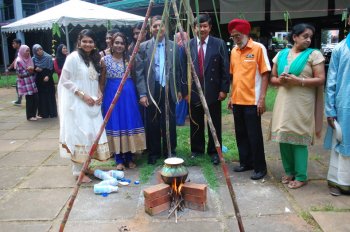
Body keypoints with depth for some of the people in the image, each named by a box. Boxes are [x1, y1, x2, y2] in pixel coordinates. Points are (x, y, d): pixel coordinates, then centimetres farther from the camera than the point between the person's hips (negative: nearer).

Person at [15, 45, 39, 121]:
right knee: (29, 99, -2)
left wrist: (33, 69, 0)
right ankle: (29, 116, 11)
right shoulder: (19, 61, -9)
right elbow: (19, 73, -12)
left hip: (32, 82, 6)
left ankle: (34, 114, 17)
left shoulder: (29, 59, 11)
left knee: (35, 98, 4)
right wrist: (28, 71, -17)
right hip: (25, 83, -6)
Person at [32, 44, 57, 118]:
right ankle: (43, 113, 7)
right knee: (41, 97, 1)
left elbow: (52, 68, -4)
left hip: (48, 80, -2)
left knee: (50, 96, 0)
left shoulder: (48, 57, -3)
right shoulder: (34, 59, 3)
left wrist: (48, 76, -17)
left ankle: (52, 112, 7)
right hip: (39, 81, 2)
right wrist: (35, 69, -13)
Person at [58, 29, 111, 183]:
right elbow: (65, 80, -12)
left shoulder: (95, 58, 13)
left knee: (92, 133, 9)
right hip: (77, 103, -7)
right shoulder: (73, 57, -9)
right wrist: (83, 95, -18)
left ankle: (85, 166, 23)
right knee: (79, 134, -7)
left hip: (92, 104, 7)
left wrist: (99, 93, 0)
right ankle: (78, 171, 4)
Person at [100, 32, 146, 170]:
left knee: (129, 123, 5)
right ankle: (119, 160, 14)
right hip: (112, 94, -1)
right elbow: (102, 82, 6)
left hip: (129, 94, 1)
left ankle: (129, 158, 19)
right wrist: (102, 97, 5)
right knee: (115, 124, 3)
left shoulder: (129, 59, 5)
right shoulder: (105, 60, 1)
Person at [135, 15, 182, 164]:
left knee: (169, 123, 8)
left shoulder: (173, 46, 6)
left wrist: (179, 89, 5)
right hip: (152, 91, -1)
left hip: (169, 90, 2)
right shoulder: (143, 47, 0)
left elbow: (178, 70, 9)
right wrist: (142, 94, -9)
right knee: (152, 124, 6)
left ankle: (170, 151, 23)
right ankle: (153, 153, 21)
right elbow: (139, 72, -3)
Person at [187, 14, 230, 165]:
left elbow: (225, 68, -2)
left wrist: (224, 89, -7)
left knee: (215, 124, 8)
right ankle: (196, 150, 27)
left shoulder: (219, 44, -1)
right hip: (194, 90, 2)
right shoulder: (188, 45, 4)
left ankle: (214, 152, 23)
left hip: (213, 91, -1)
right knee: (196, 124, 11)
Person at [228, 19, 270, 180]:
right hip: (237, 101, 6)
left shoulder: (258, 48, -7)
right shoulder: (234, 51, 11)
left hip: (252, 101, -6)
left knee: (254, 135, 0)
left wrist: (262, 98, -15)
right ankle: (245, 162, 27)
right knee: (241, 134, 13)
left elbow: (265, 74, -9)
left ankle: (260, 167, 13)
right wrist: (231, 96, 13)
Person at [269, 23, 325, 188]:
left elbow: (320, 80, -7)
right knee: (283, 137, 7)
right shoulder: (281, 54, 11)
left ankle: (301, 176, 11)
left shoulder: (314, 54, -1)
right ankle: (289, 171, 25)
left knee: (299, 138, -2)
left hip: (302, 104, -4)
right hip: (284, 102, 4)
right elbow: (273, 78, 15)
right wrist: (280, 80, -8)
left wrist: (298, 80, -17)